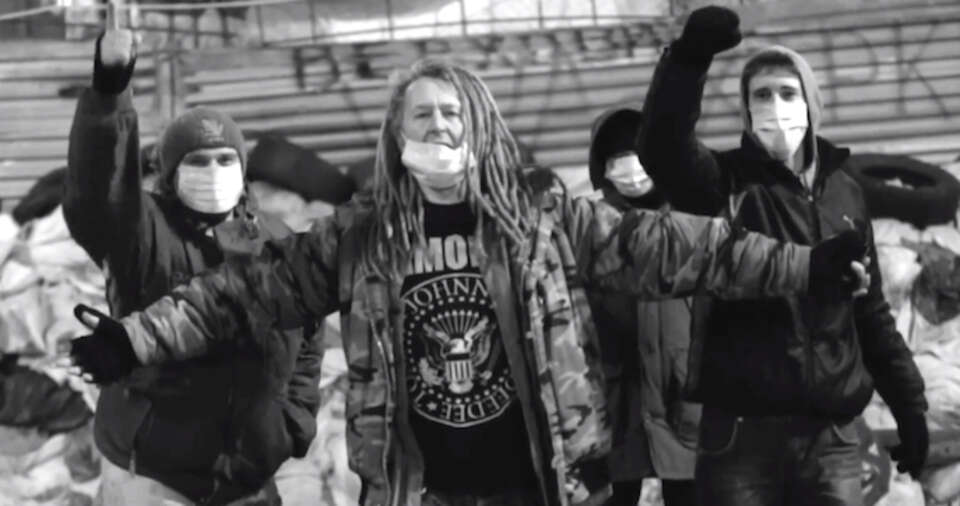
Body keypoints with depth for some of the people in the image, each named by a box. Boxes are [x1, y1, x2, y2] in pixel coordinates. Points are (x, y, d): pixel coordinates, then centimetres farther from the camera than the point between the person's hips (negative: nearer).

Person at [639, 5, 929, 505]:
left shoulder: (842, 191, 12)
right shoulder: (726, 183, 1)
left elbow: (870, 311, 18)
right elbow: (662, 143, -21)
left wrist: (909, 405, 15)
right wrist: (690, 56, -37)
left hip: (830, 436, 3)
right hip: (741, 434, -3)